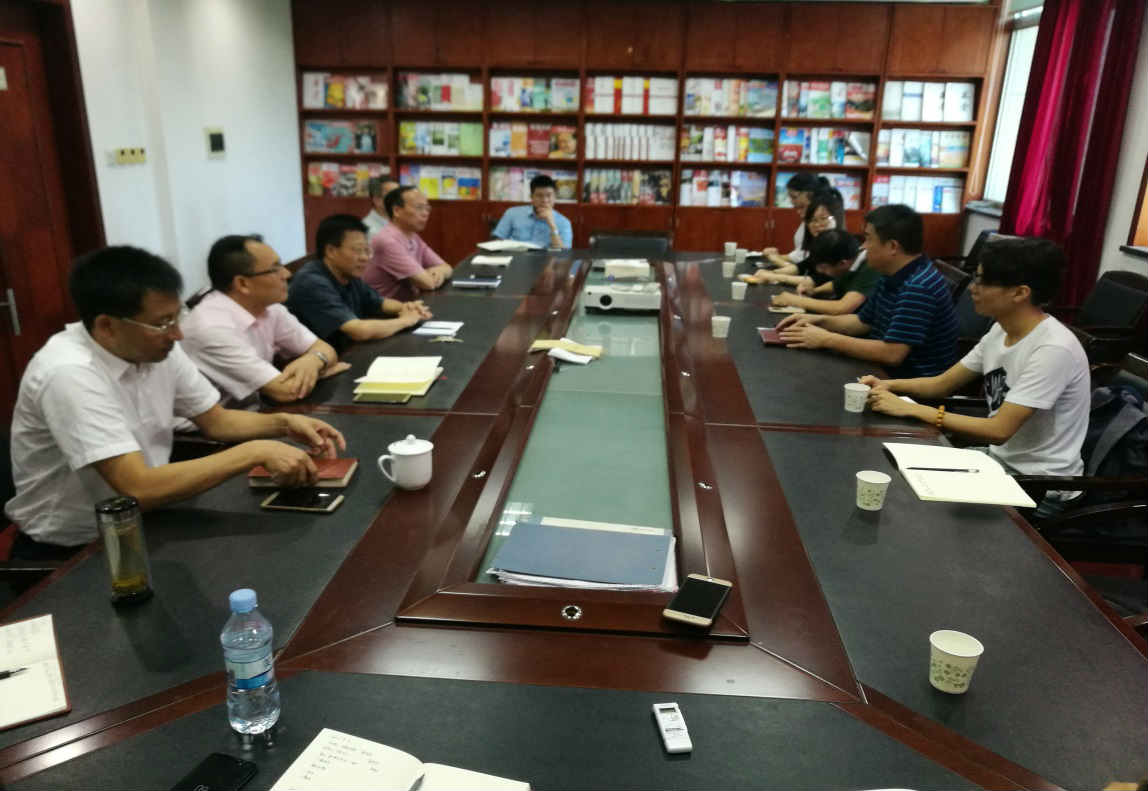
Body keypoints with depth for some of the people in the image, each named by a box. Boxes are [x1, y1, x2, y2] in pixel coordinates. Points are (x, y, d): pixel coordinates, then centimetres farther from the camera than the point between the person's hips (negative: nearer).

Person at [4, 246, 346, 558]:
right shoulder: (69, 375, -28)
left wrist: (284, 423, -11)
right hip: (69, 549, -6)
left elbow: (215, 421, 6)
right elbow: (138, 488, -34)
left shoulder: (156, 346, -6)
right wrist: (255, 452, -32)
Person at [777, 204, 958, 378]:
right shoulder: (893, 277, 7)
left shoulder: (919, 288, -25)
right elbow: (863, 322, 19)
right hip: (889, 372, 9)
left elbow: (892, 354, -30)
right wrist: (820, 321, 2)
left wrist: (826, 339, -23)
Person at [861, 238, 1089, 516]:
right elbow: (943, 383, 9)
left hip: (1041, 488, -7)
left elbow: (999, 431, -29)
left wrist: (912, 409, -28)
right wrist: (888, 385, -9)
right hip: (999, 461, 7)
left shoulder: (1053, 349, -26)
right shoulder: (1001, 330, 1)